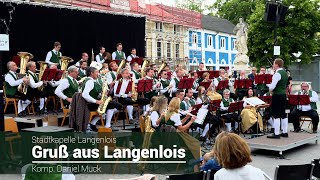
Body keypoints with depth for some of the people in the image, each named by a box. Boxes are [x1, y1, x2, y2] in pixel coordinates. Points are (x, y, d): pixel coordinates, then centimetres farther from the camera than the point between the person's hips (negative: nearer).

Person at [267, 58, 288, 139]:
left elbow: (272, 86, -22)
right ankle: (285, 132, 18)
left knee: (276, 115, -6)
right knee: (283, 114, 13)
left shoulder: (277, 74, -17)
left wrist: (270, 89, 0)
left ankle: (276, 134, -5)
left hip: (277, 95, -9)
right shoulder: (285, 73, 13)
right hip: (283, 94, 9)